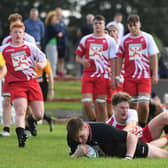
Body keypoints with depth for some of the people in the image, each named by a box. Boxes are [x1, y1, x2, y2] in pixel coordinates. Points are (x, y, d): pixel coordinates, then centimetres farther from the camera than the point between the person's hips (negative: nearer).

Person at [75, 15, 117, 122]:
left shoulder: (110, 41, 4)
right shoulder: (85, 40, 12)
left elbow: (113, 61, 2)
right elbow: (78, 57, 18)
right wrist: (83, 61, -6)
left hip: (103, 76, -2)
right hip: (88, 75, 2)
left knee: (101, 105, -2)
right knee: (86, 103, -9)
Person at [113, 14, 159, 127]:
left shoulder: (147, 38, 2)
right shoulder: (124, 40, 7)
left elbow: (154, 56, 2)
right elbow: (119, 58, 11)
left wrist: (155, 75, -3)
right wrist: (117, 76, 7)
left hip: (144, 76, -2)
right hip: (129, 77, 2)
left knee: (144, 104, -13)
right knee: (132, 105, 2)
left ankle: (143, 126, 5)